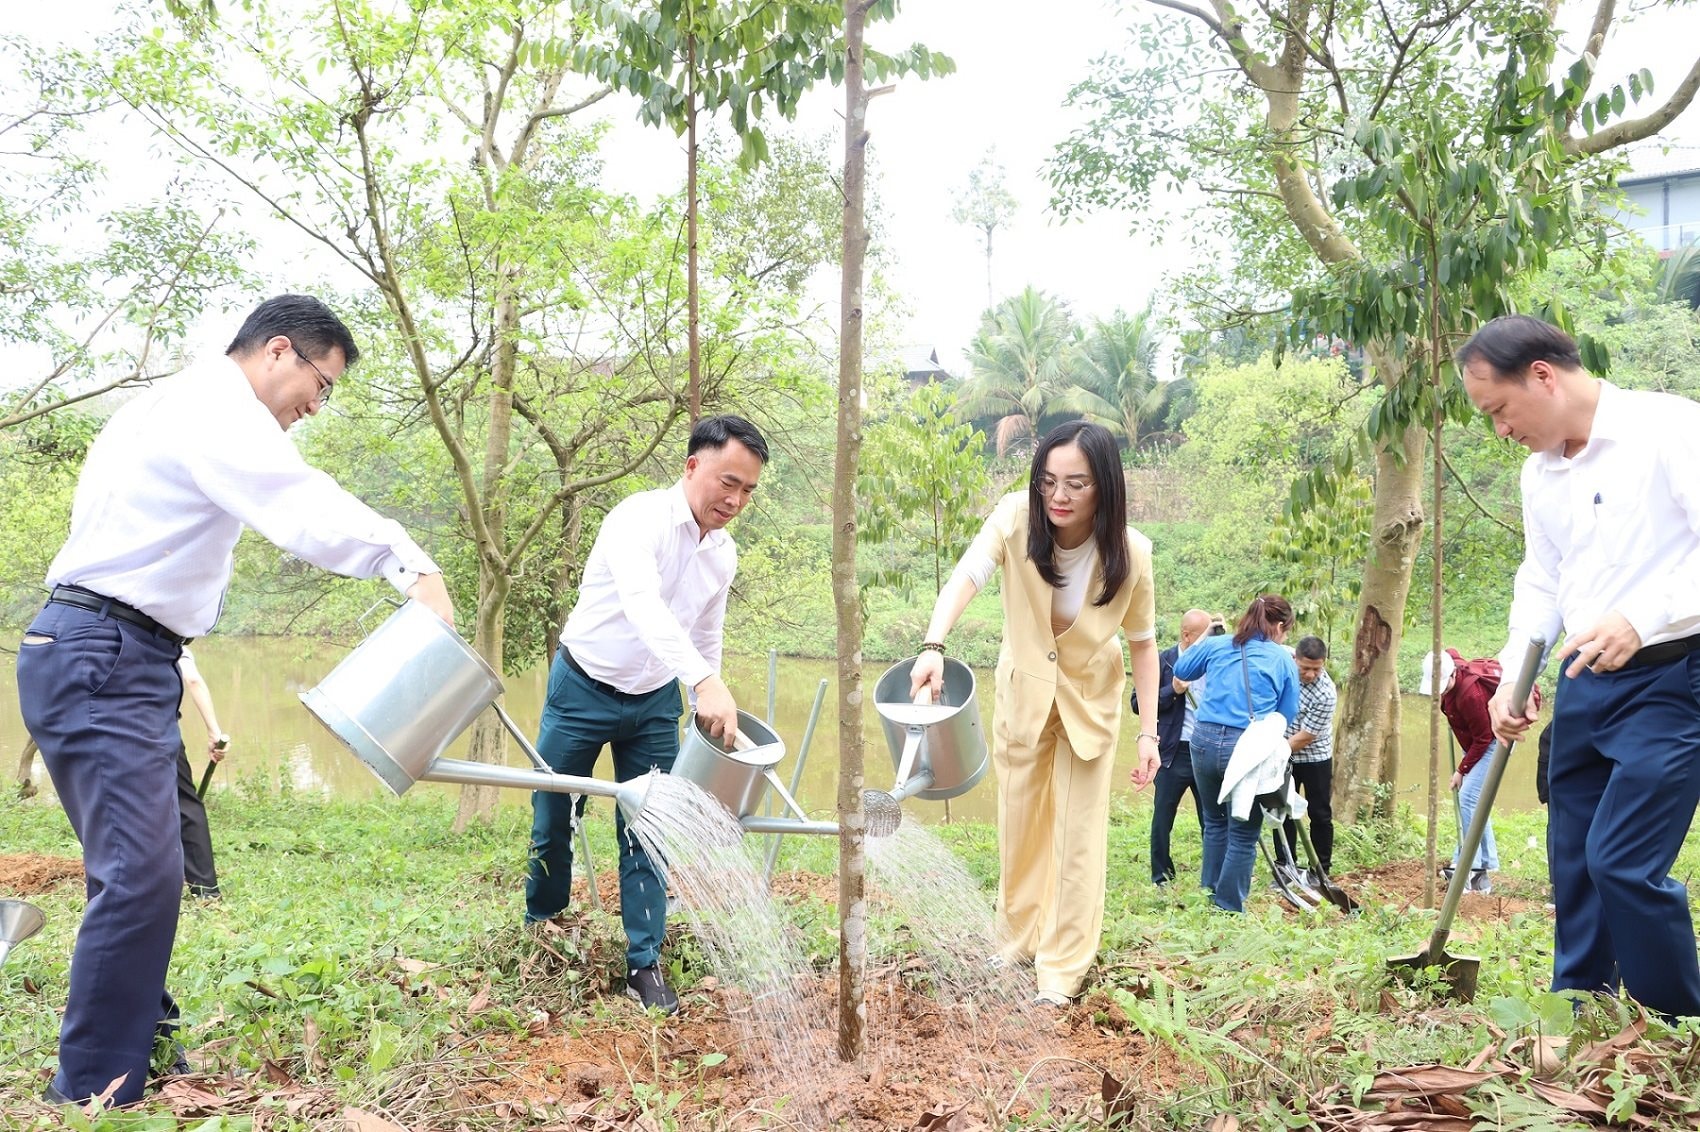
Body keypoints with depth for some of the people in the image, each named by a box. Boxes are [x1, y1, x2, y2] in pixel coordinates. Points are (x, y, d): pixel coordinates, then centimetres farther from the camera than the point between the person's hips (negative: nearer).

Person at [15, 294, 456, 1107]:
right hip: (107, 662, -11)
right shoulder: (218, 408, -12)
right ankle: (94, 1093, -10)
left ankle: (138, 1039, 24)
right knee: (142, 874, -14)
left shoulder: (179, 406, 22)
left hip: (106, 659, 11)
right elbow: (301, 505, -31)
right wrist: (411, 565, -40)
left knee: (139, 867, 15)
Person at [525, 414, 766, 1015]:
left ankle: (644, 965, 12)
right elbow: (643, 605, -43)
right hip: (584, 689, -5)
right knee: (553, 824, 7)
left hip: (656, 701, 5)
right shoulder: (640, 518, -24)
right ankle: (539, 940, 30)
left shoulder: (724, 554, -1)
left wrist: (713, 717, 14)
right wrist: (705, 681, -56)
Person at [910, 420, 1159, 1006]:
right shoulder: (1017, 517, -27)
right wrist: (933, 645, -61)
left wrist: (1148, 731, -11)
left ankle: (1062, 968, 15)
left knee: (1078, 833, 1)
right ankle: (1018, 939, 36)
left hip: (1091, 698, -1)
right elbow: (968, 574, -44)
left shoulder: (1129, 552, -25)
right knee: (1020, 821, 14)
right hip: (1024, 689, 1)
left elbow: (1142, 642, -11)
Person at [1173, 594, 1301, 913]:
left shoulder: (1215, 645, 8)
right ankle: (1229, 908, 11)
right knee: (1243, 834, 7)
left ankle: (1211, 893, 29)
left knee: (1215, 822, 22)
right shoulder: (1283, 660, 3)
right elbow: (1287, 714, 7)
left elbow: (1181, 671, 22)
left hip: (1206, 741, 3)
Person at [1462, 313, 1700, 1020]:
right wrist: (1513, 676, 8)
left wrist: (1642, 619, -30)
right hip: (1584, 680, 8)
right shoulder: (1540, 471, 11)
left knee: (1622, 861, -13)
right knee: (1575, 865, 10)